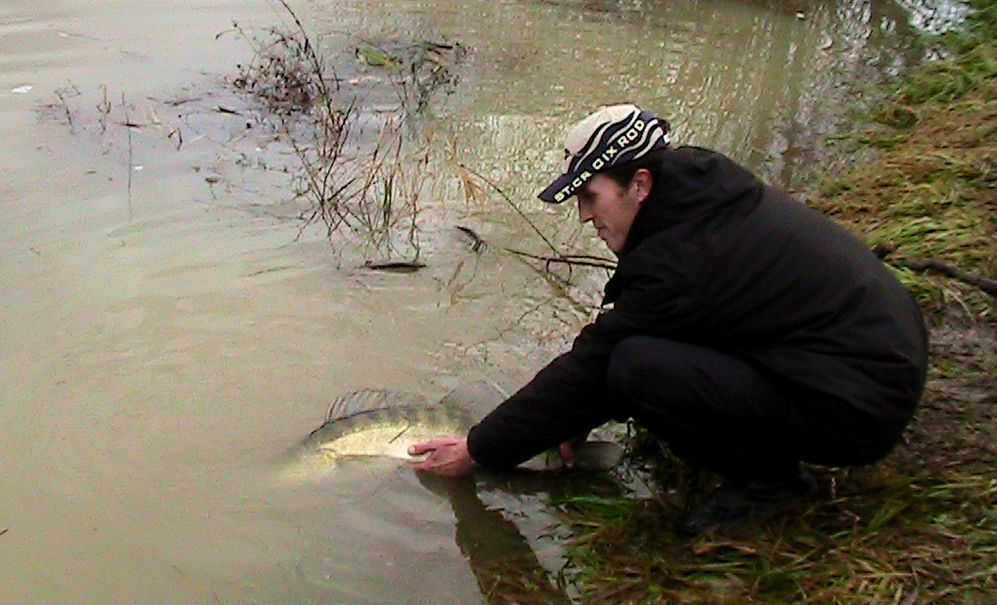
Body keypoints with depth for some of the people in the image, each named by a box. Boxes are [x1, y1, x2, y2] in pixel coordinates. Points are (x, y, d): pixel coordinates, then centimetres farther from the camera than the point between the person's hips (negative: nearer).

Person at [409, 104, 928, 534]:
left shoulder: (680, 261, -25)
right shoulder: (704, 187, 2)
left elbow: (589, 368, -17)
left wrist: (478, 451, -5)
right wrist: (576, 417, 13)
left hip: (854, 411, -9)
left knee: (635, 367, -25)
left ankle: (766, 474, -3)